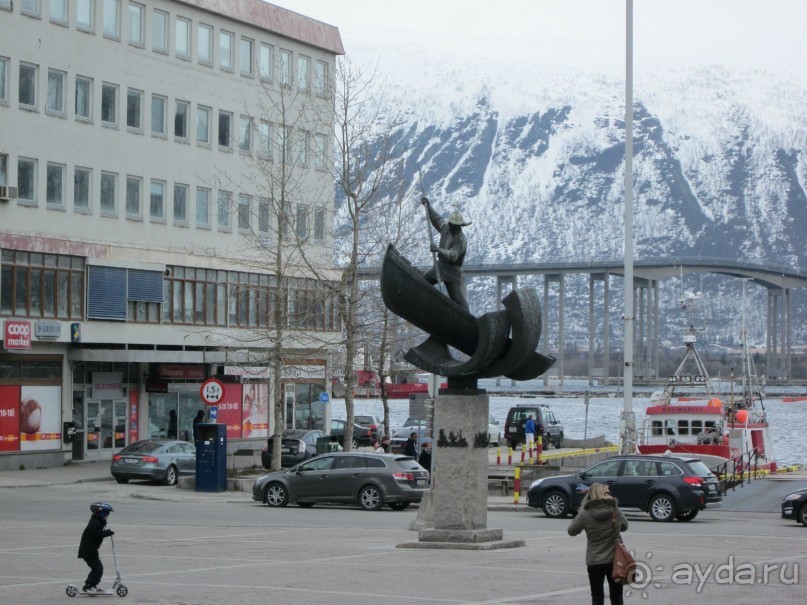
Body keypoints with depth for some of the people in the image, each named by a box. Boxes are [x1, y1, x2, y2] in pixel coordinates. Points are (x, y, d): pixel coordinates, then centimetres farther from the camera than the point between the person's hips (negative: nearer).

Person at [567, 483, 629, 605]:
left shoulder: (585, 514, -13)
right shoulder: (616, 511, -6)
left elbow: (572, 531, -2)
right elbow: (624, 526, 12)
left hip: (594, 561, -2)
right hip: (614, 559, 2)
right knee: (616, 595, 15)